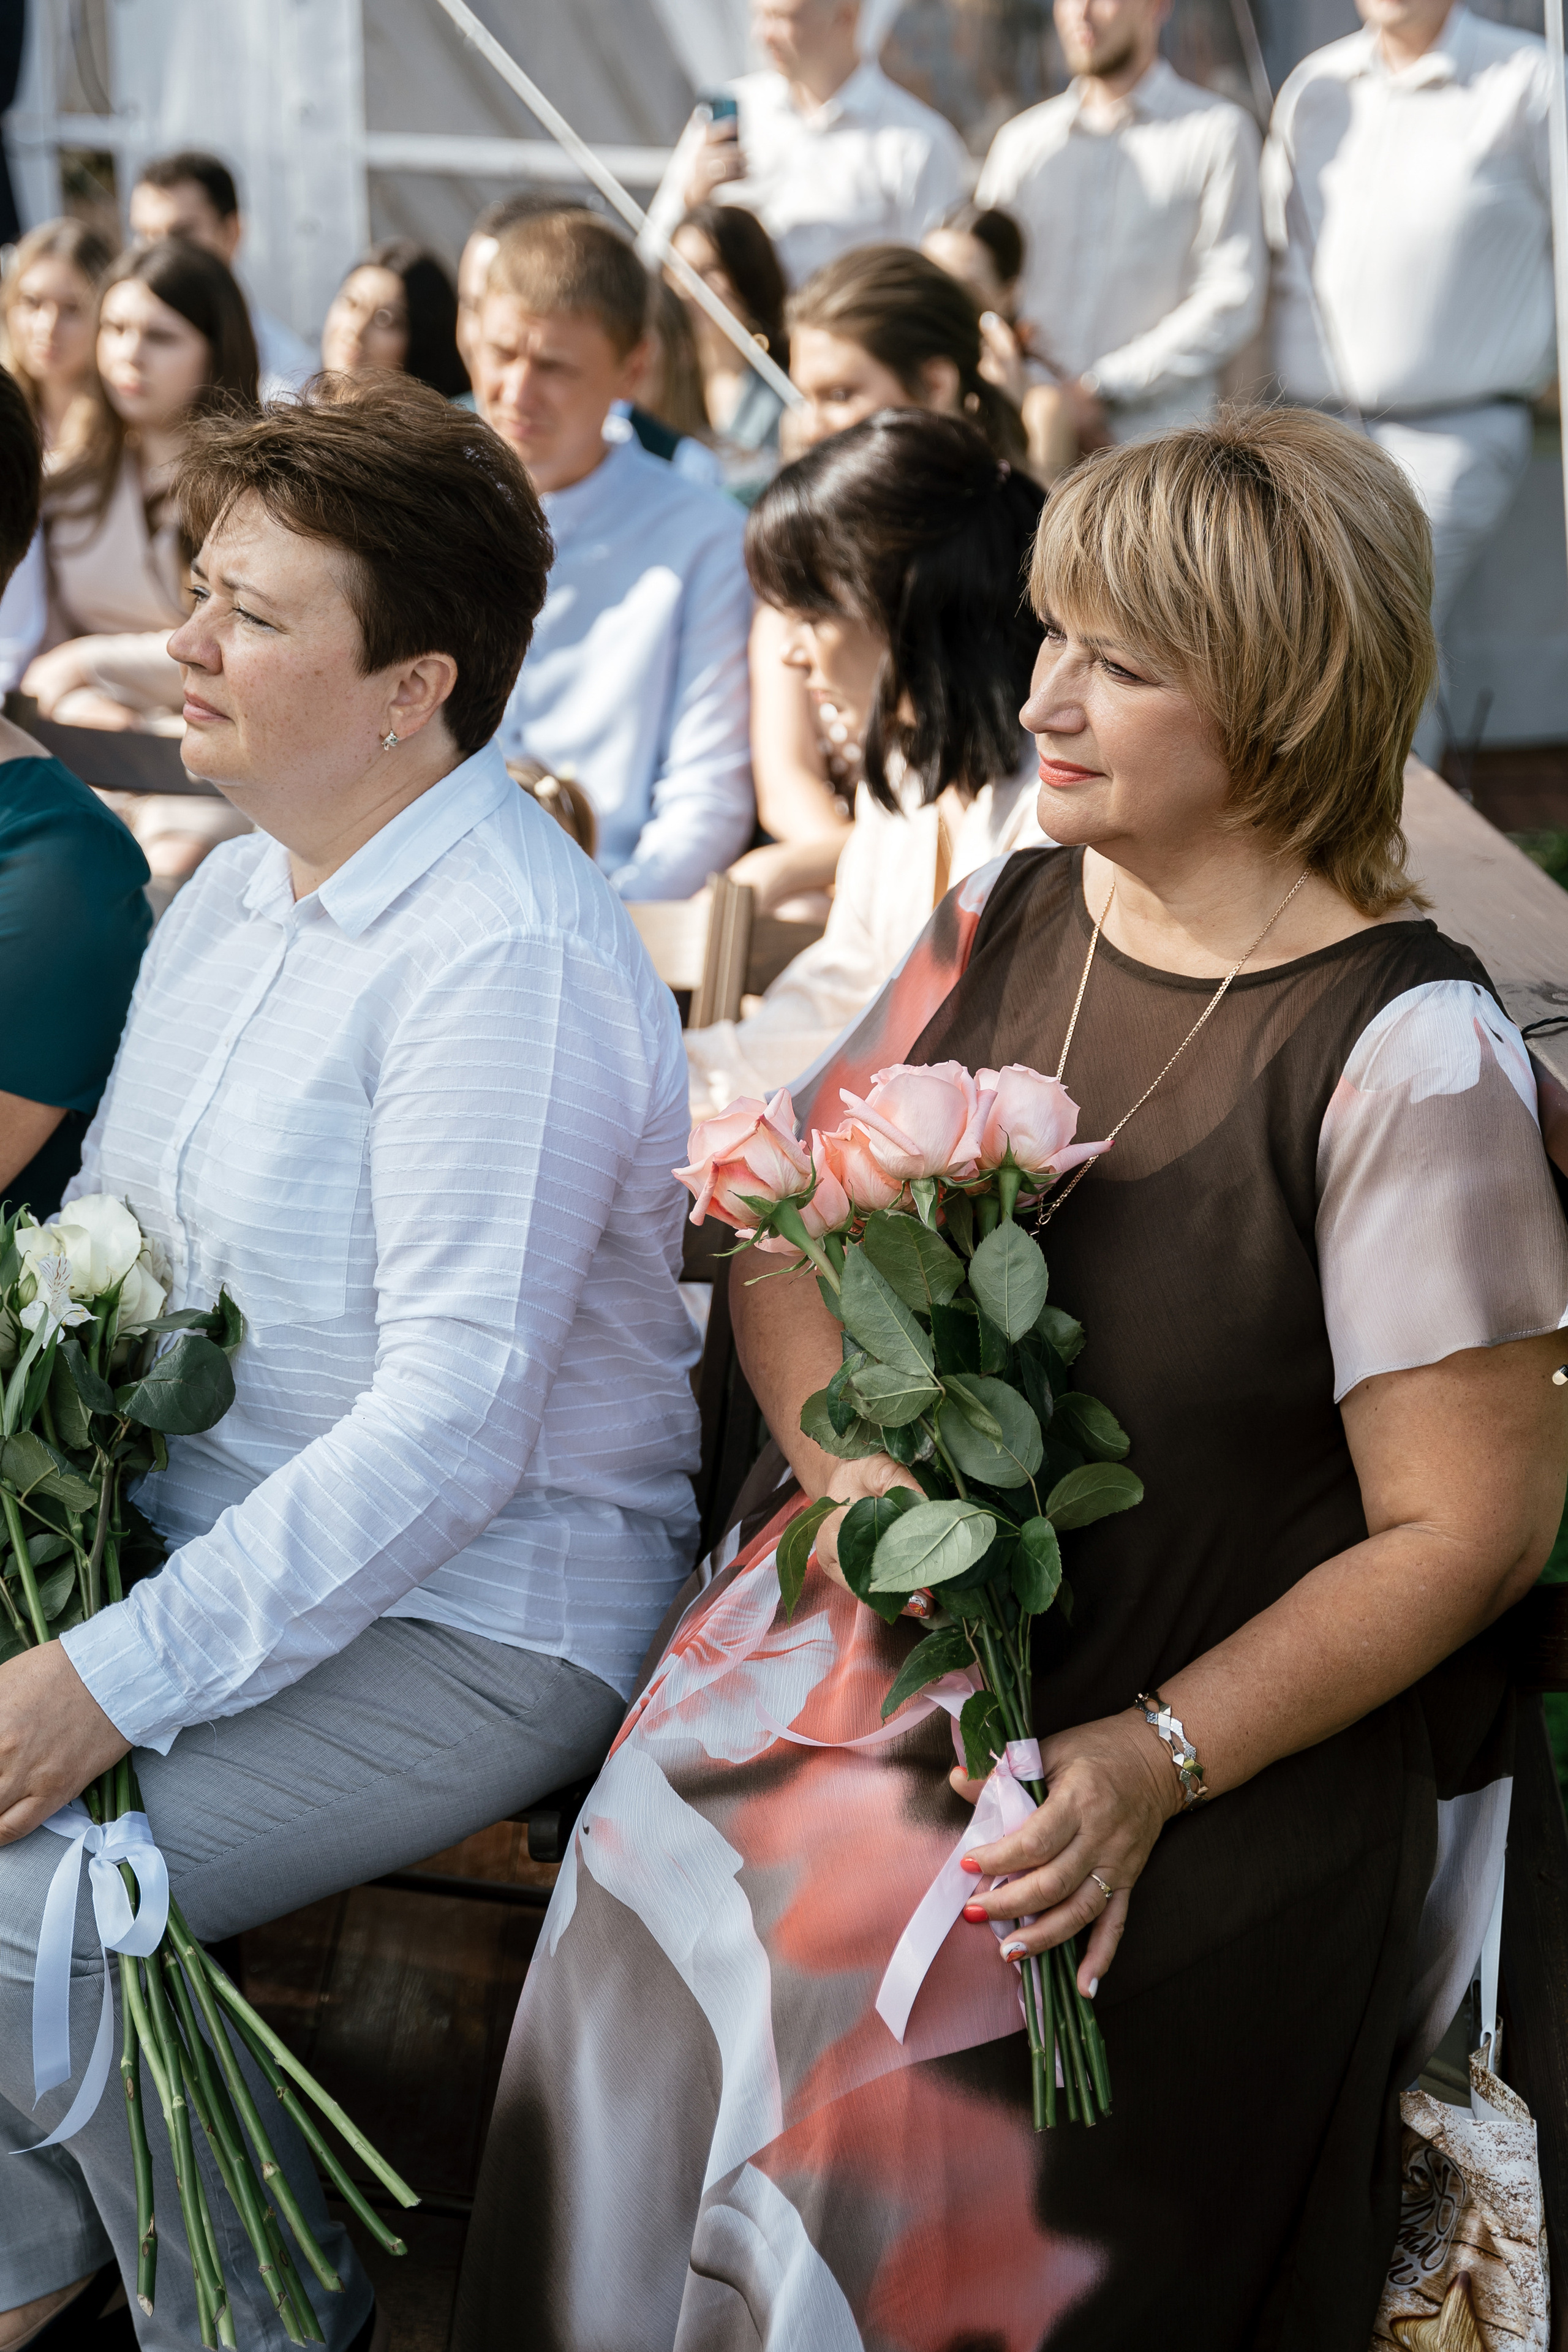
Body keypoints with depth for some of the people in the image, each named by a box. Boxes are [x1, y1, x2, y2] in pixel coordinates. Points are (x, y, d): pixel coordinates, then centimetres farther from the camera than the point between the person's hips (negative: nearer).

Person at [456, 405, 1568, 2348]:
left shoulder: (1407, 1056, -15)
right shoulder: (1010, 923, 5)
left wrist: (1151, 1761, -20)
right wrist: (849, 1460, -9)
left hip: (1240, 1735, -5)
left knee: (893, 2001, -21)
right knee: (656, 1902, -13)